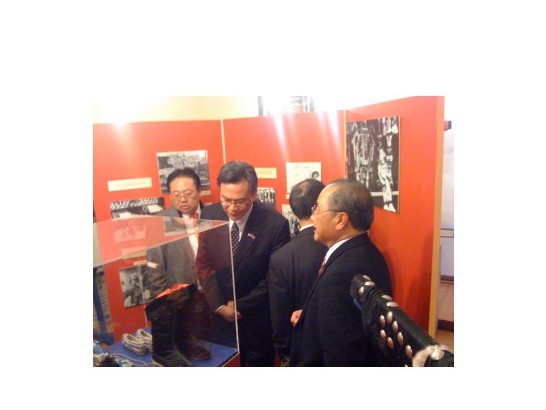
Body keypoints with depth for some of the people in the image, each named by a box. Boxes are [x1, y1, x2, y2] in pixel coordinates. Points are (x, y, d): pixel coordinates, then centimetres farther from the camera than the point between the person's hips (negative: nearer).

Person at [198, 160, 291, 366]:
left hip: (257, 316, -2)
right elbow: (204, 264, -3)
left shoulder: (276, 223, -21)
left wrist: (240, 305, -11)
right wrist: (219, 306, -9)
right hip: (217, 313, 3)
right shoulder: (209, 214, -10)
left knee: (259, 364, 18)